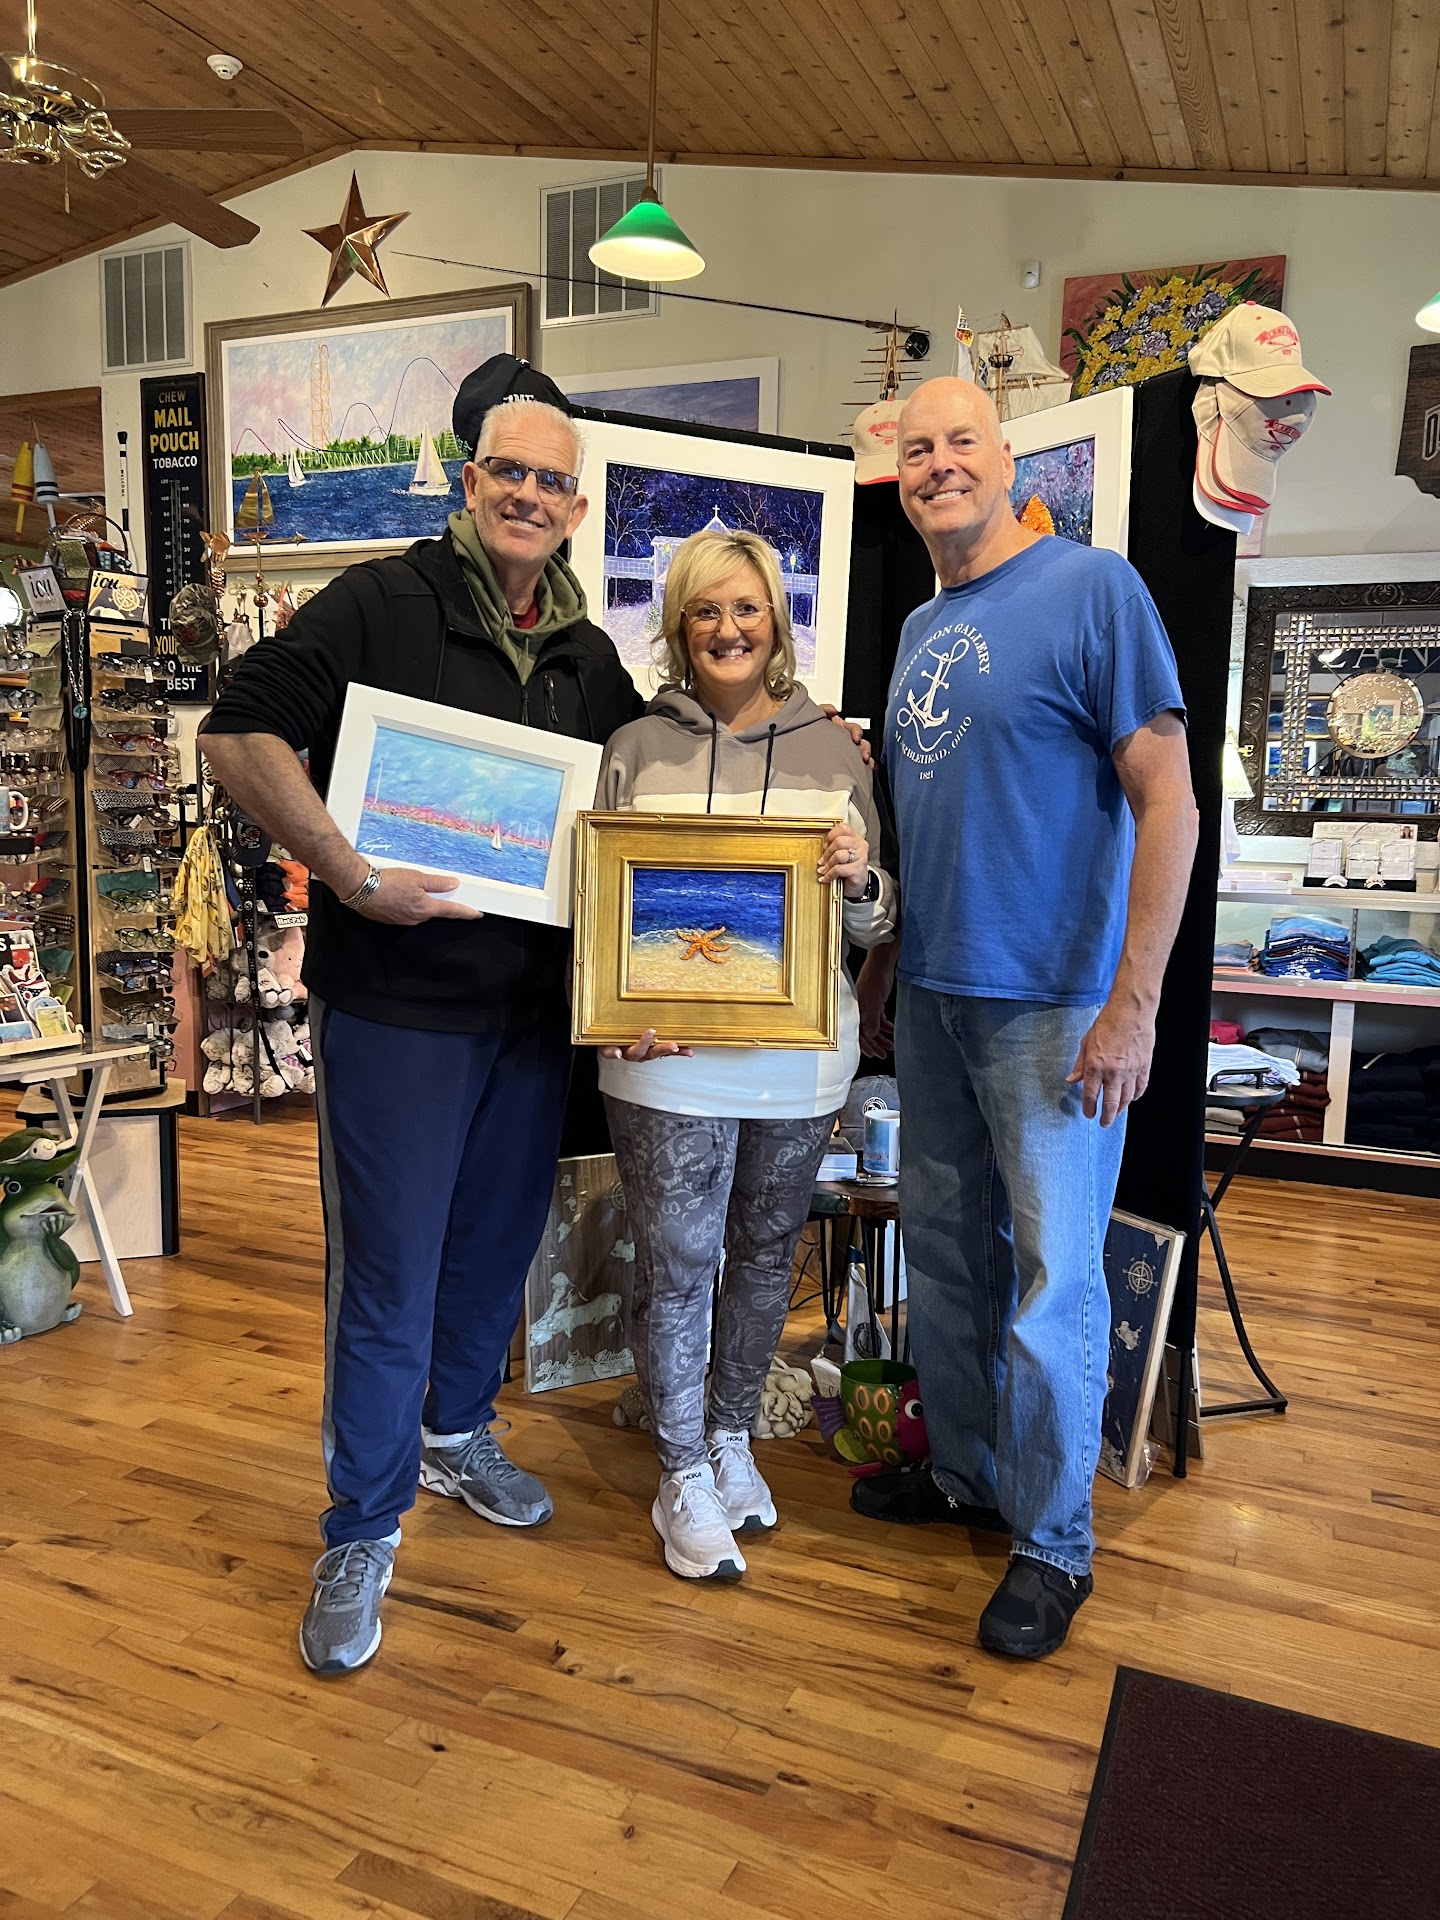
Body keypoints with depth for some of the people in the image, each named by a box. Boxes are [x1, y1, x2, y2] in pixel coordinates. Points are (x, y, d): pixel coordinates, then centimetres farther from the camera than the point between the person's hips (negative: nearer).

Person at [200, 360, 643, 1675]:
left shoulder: (590, 656, 10)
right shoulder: (382, 603, -7)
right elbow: (240, 733, -14)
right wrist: (346, 872, -21)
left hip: (535, 1008, 6)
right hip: (397, 1006, -5)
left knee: (499, 1242, 19)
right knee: (387, 1276, 3)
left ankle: (457, 1433, 45)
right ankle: (363, 1532, 22)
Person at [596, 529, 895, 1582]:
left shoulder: (833, 749, 4)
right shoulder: (636, 748, 2)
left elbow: (876, 923, 7)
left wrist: (861, 879, -16)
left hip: (797, 1056, 2)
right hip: (669, 1059, -2)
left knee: (766, 1250, 16)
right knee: (675, 1261, 5)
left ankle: (733, 1435, 38)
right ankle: (684, 1479, 25)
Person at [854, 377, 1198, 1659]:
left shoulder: (1094, 589, -9)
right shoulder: (920, 629, 13)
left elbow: (1167, 803, -13)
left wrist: (1133, 1004, -18)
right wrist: (887, 955, 18)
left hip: (1053, 1001, -7)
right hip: (933, 995, 7)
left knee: (1053, 1277, 2)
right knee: (944, 1251, 16)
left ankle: (1054, 1540, 21)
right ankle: (965, 1473, 36)